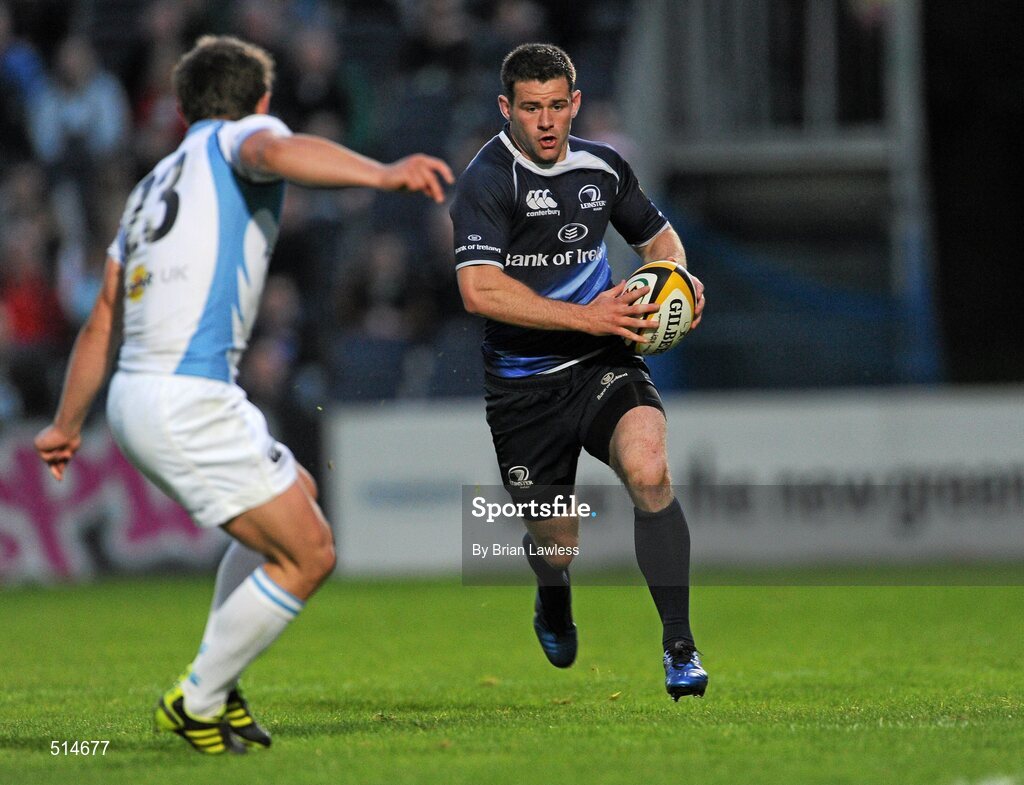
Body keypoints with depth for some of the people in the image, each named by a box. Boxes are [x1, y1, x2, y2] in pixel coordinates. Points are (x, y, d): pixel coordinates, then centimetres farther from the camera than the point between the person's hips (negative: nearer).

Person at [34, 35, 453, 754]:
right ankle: (196, 705, 3)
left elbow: (103, 324, 29)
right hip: (189, 399, -9)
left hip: (135, 393, 9)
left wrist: (66, 424, 40)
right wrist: (381, 174, -43)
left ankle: (216, 687, 24)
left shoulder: (156, 184, 26)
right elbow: (275, 151, -26)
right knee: (308, 554, -5)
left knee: (297, 498, 26)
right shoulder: (242, 136, 2)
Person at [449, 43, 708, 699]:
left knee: (648, 471, -27)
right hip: (524, 389, -2)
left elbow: (657, 234, 23)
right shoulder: (486, 181, -14)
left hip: (602, 367, 3)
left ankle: (680, 646, -20)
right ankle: (554, 600, 46)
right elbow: (480, 291, -27)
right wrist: (588, 317, -27)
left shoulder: (602, 166, 4)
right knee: (555, 546, 6)